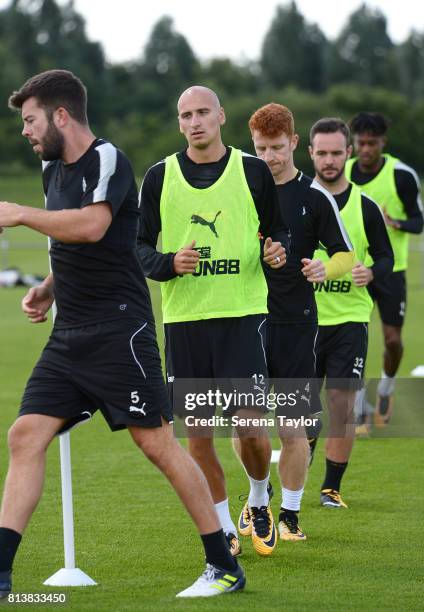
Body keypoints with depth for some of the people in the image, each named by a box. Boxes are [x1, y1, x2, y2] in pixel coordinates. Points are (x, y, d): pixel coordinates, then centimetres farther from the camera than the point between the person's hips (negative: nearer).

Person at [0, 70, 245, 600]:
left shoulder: (108, 160, -11)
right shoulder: (53, 168, 16)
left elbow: (91, 226, -29)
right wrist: (47, 291, 12)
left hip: (118, 329, -8)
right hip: (69, 334, 8)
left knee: (156, 442, -6)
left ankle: (224, 566, 5)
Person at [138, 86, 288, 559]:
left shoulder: (253, 171, 4)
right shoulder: (159, 177, 5)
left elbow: (277, 230, 14)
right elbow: (140, 248, 8)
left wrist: (276, 251, -8)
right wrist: (170, 264, -12)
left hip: (242, 312, -2)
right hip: (183, 319, 2)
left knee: (249, 423, -9)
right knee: (197, 435, 2)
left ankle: (259, 502, 21)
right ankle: (225, 529, 18)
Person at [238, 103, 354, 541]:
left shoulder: (314, 196, -1)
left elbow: (347, 256, 1)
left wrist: (326, 268, -19)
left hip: (295, 323, -2)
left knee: (292, 427, -1)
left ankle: (290, 513, 13)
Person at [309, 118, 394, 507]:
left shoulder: (365, 207, 2)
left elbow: (386, 257, 9)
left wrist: (371, 272, -13)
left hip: (349, 318, -1)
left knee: (342, 403, -6)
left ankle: (332, 487, 5)